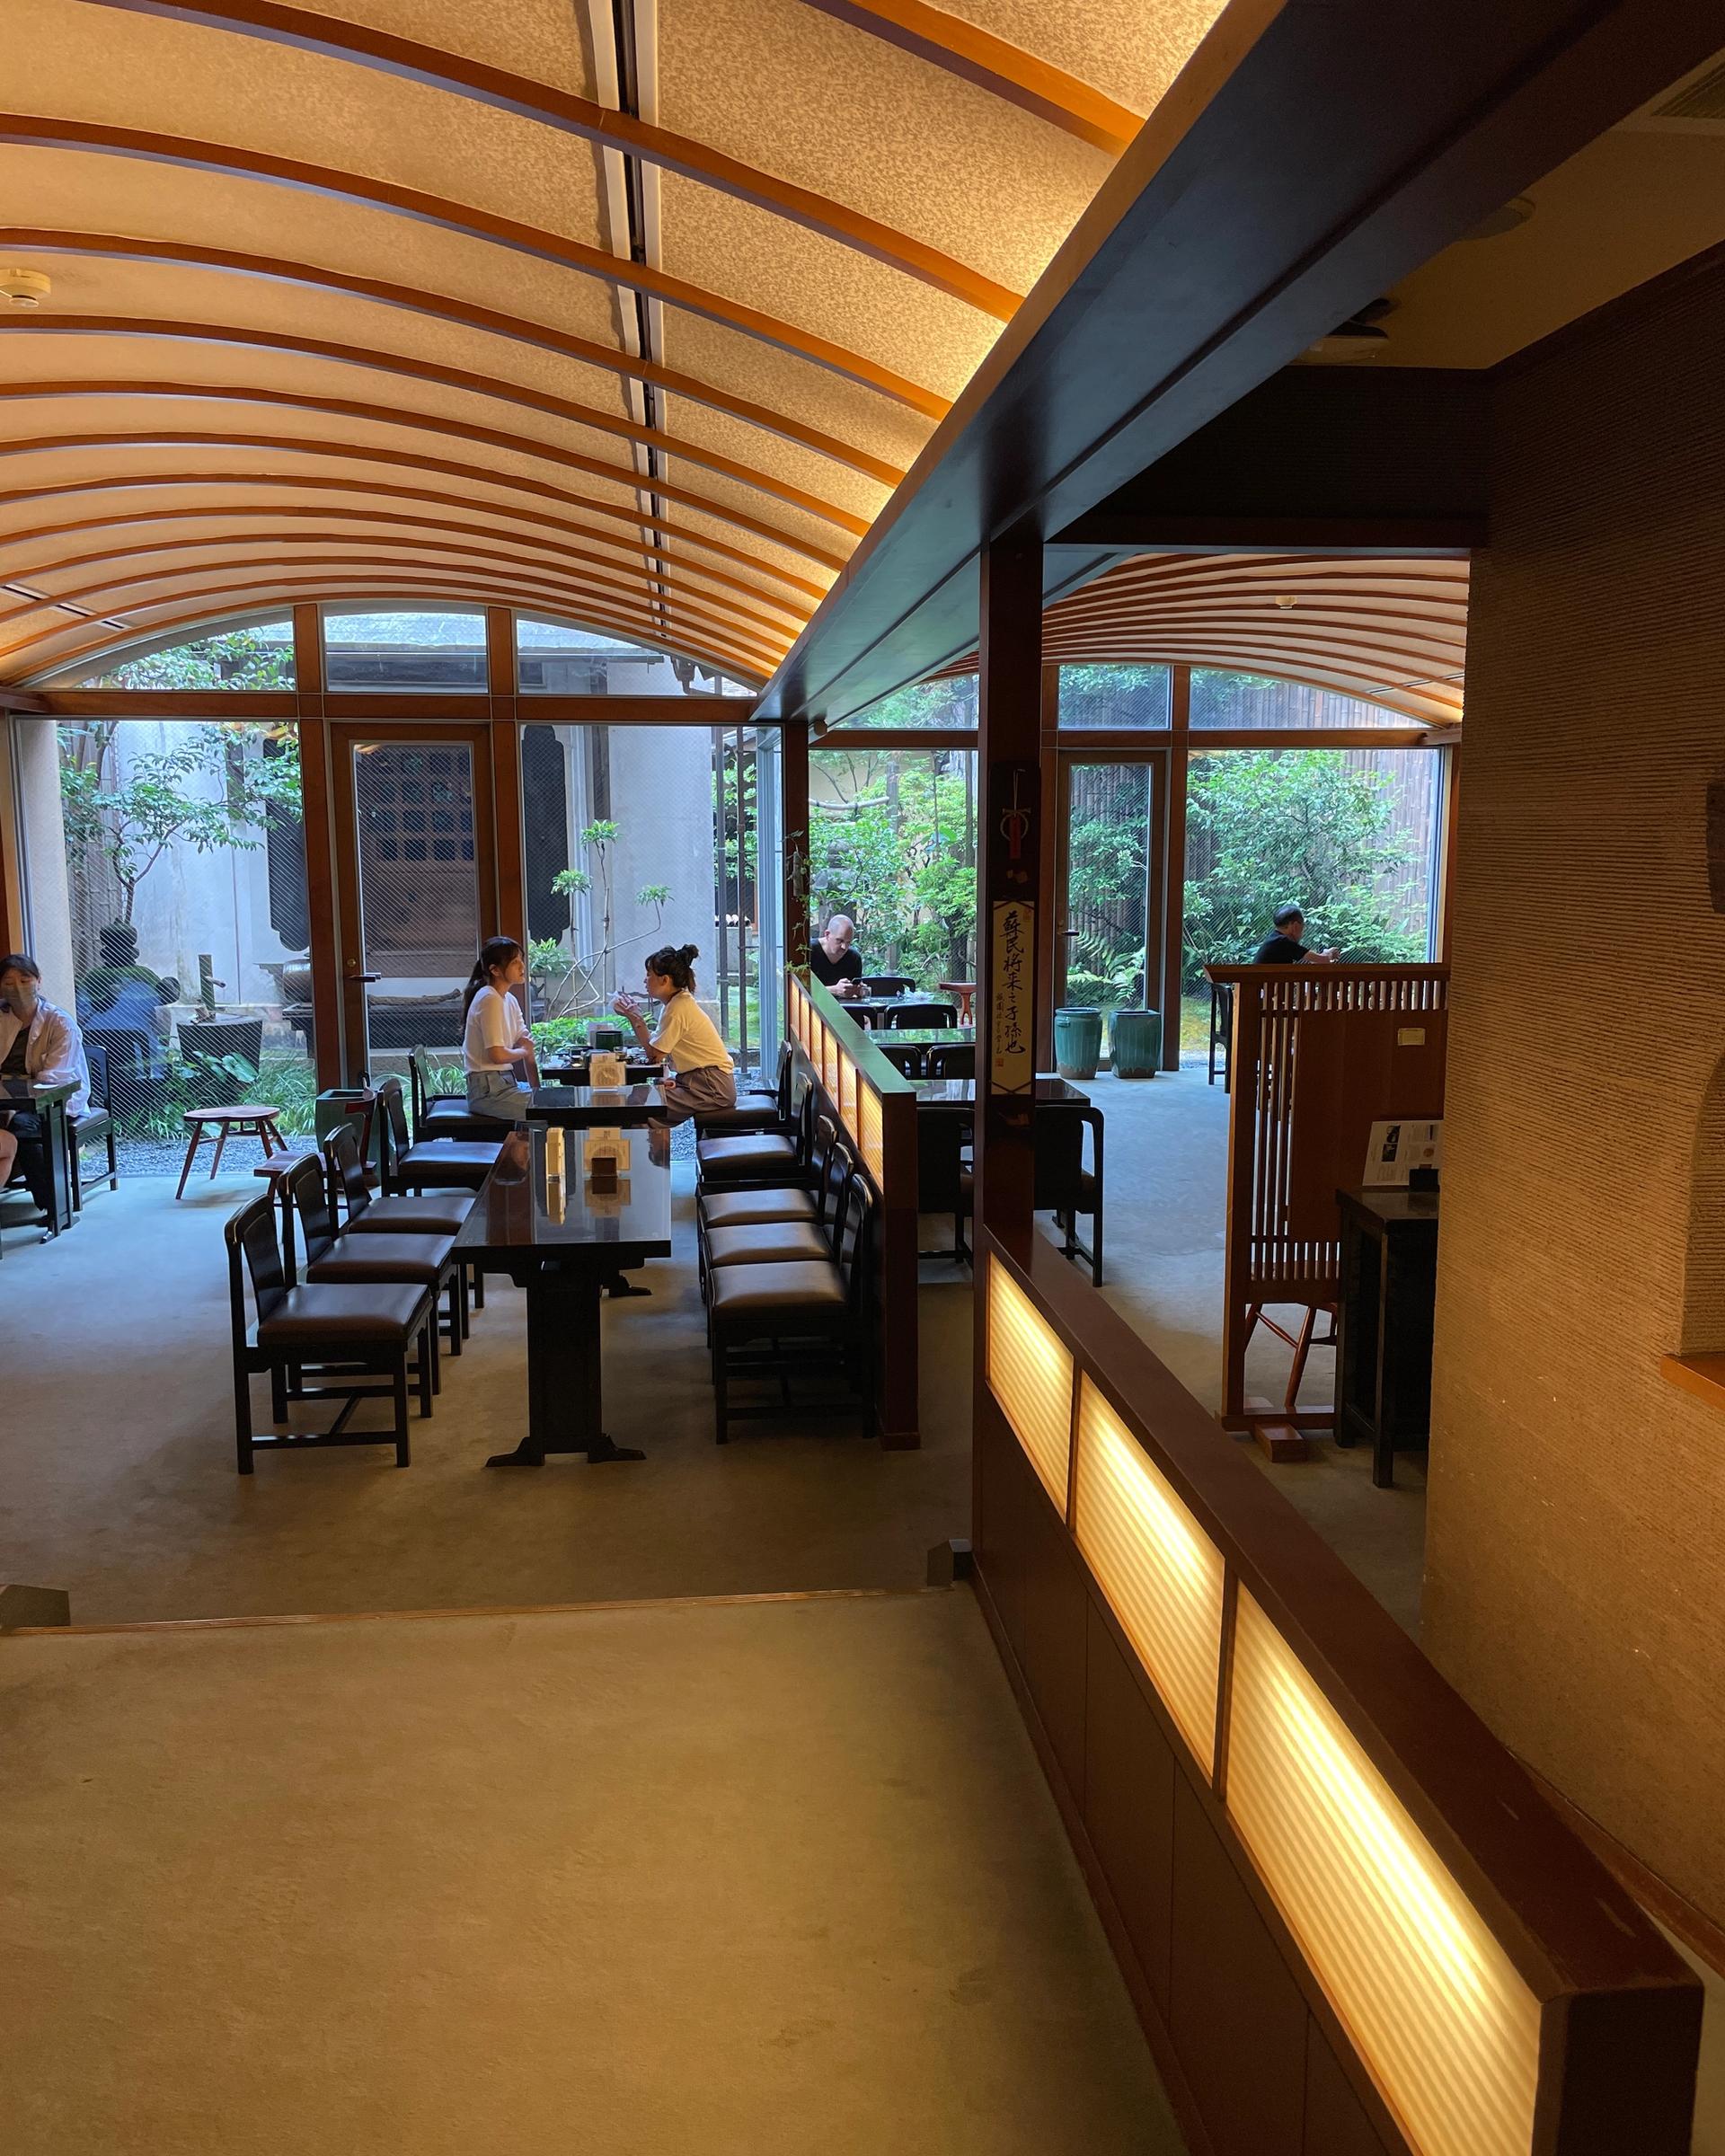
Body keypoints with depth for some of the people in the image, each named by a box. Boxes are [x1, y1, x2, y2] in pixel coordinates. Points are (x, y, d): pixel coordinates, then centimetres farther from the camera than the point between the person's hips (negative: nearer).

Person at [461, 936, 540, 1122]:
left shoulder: (510, 1001, 13)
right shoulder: (489, 1000, -15)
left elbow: (526, 1045, 9)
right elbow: (497, 1055, -20)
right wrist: (524, 1051, 0)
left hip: (505, 1083, 9)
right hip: (488, 1090, -9)